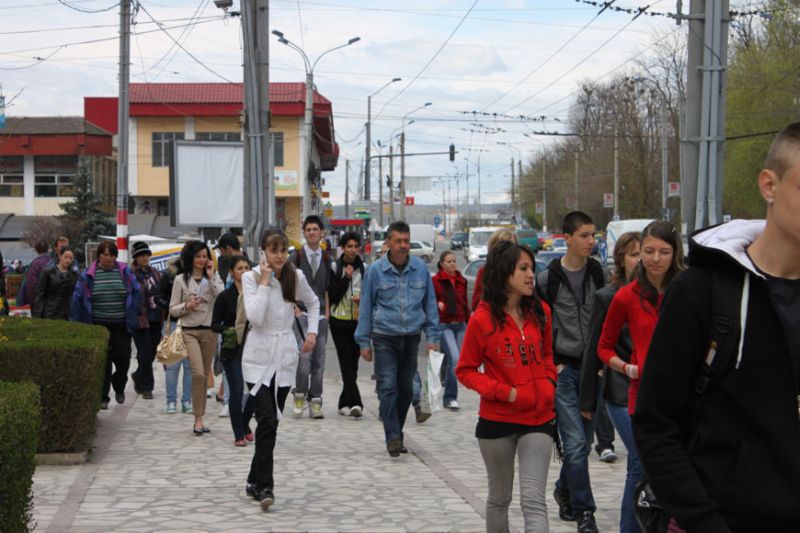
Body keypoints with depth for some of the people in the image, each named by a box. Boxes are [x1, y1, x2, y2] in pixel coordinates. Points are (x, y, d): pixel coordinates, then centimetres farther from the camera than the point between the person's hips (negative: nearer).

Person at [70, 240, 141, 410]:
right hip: (99, 325, -1)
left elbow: (136, 293, 11)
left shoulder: (125, 272, 3)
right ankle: (103, 397, 10)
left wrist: (132, 315, 4)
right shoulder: (88, 275, 1)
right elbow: (76, 298, 5)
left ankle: (119, 387, 30)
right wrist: (77, 322, 1)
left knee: (123, 359, 2)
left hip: (121, 326, 1)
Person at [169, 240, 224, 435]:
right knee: (198, 373, -17)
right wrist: (187, 306, -13)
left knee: (205, 375, 7)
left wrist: (211, 277, -9)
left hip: (209, 330, 3)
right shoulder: (181, 279, 4)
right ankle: (198, 419, -13)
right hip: (190, 331, -3)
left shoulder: (214, 278, 9)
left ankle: (200, 419, 16)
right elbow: (172, 309, 5)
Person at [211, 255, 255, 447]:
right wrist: (230, 329, -19)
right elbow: (215, 325, -2)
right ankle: (239, 435, 9)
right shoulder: (225, 296, -2)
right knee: (236, 391, -3)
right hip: (232, 350, -3)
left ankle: (245, 425, 28)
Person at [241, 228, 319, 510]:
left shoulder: (296, 276, 3)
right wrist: (265, 282, -17)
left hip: (285, 357, 4)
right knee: (267, 421, -16)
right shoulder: (251, 277, -6)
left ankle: (255, 481, 22)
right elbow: (255, 318, -19)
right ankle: (264, 486, -14)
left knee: (271, 422, 9)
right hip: (258, 357, -4)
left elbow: (313, 302, 23)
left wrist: (312, 331, 10)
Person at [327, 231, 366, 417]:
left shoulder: (365, 269, 7)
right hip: (339, 320, -3)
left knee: (353, 363, 6)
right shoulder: (334, 268, 0)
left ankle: (345, 403, 16)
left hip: (359, 320, 3)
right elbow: (332, 295, -5)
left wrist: (363, 299, -8)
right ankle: (355, 403, -17)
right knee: (347, 363, -10)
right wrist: (346, 278, -14)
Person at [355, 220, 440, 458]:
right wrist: (364, 342, 2)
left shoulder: (420, 268, 3)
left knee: (406, 388, 8)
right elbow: (366, 306, 3)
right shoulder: (375, 270, -2)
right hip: (384, 338, -2)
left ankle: (396, 433, 22)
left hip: (411, 337, 2)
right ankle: (393, 437, -7)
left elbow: (430, 303, 10)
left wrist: (432, 336, 4)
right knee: (388, 387, -9)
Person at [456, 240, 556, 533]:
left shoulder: (540, 311, 1)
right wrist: (505, 392, -15)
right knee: (500, 498, 15)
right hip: (497, 420, -1)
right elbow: (466, 370, -3)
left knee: (534, 500, -9)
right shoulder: (483, 319, -10)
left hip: (538, 419, 2)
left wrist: (549, 384, -2)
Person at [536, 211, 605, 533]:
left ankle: (564, 490, 34)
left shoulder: (598, 273, 6)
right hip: (562, 370, -4)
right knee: (575, 443, -10)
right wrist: (550, 364, -3)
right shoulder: (548, 278, -5)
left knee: (584, 442, 11)